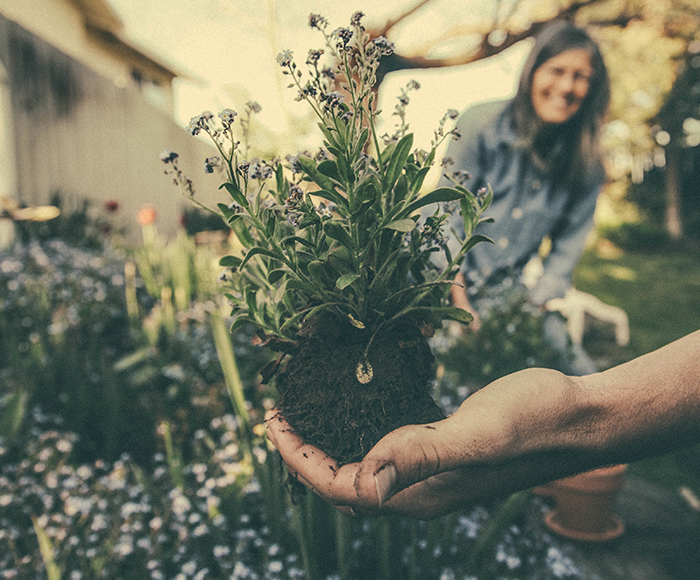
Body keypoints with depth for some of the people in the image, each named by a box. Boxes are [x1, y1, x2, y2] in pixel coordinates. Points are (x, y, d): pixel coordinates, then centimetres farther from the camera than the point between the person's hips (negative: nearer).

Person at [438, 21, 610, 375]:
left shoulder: (586, 165, 0)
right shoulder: (483, 124, -8)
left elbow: (568, 247, 6)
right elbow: (446, 216, -9)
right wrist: (461, 304, -14)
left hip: (512, 291, 4)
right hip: (447, 281, -3)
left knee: (583, 379, -8)